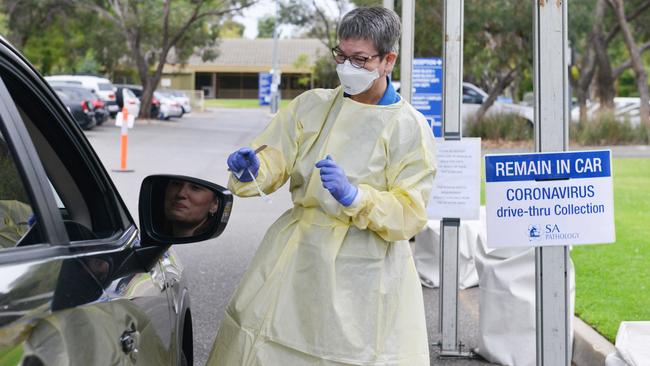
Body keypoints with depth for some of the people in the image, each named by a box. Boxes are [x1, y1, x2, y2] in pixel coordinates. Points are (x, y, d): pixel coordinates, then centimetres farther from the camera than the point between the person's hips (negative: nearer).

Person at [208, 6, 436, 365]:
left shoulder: (410, 127, -4)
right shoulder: (311, 105, 6)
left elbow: (409, 214, -9)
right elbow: (274, 161, 0)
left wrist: (353, 196, -25)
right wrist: (251, 170, -23)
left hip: (362, 270, -3)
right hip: (297, 255, 3)